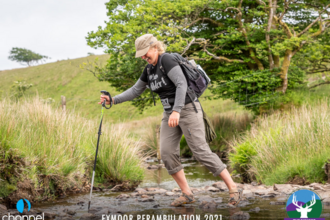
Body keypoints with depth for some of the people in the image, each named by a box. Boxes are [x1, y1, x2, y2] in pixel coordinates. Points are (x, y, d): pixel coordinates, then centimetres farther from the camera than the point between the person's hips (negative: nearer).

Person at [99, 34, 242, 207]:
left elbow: (181, 84, -26)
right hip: (170, 114, 8)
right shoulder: (149, 68, 11)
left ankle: (233, 189, -5)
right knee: (167, 153, -4)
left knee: (201, 152, -12)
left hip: (188, 110, -8)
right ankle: (187, 194, 5)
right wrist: (114, 100, 5)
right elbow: (135, 90, 17)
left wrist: (176, 111, -34)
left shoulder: (166, 60, -16)